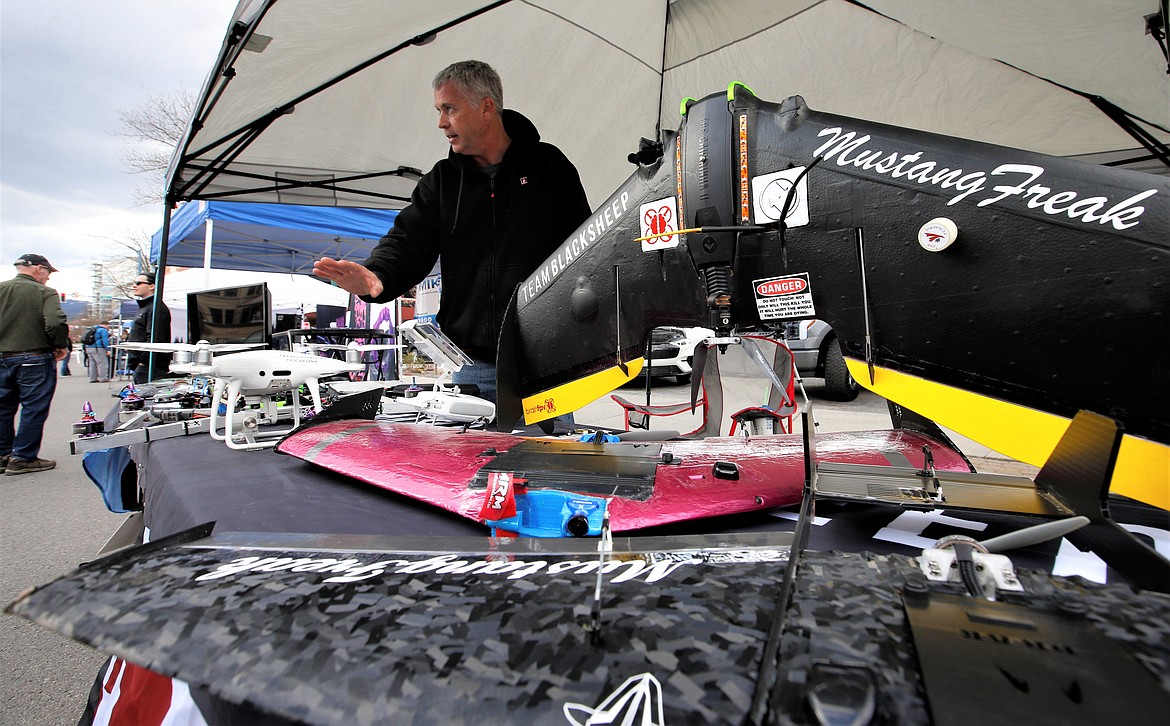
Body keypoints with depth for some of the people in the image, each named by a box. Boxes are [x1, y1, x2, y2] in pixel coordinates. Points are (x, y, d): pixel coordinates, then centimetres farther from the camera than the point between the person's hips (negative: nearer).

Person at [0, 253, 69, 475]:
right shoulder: (45, 293, -10)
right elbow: (56, 323, -23)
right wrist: (61, 346, -7)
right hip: (35, 360, -6)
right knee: (33, 409, 3)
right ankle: (23, 458, 7)